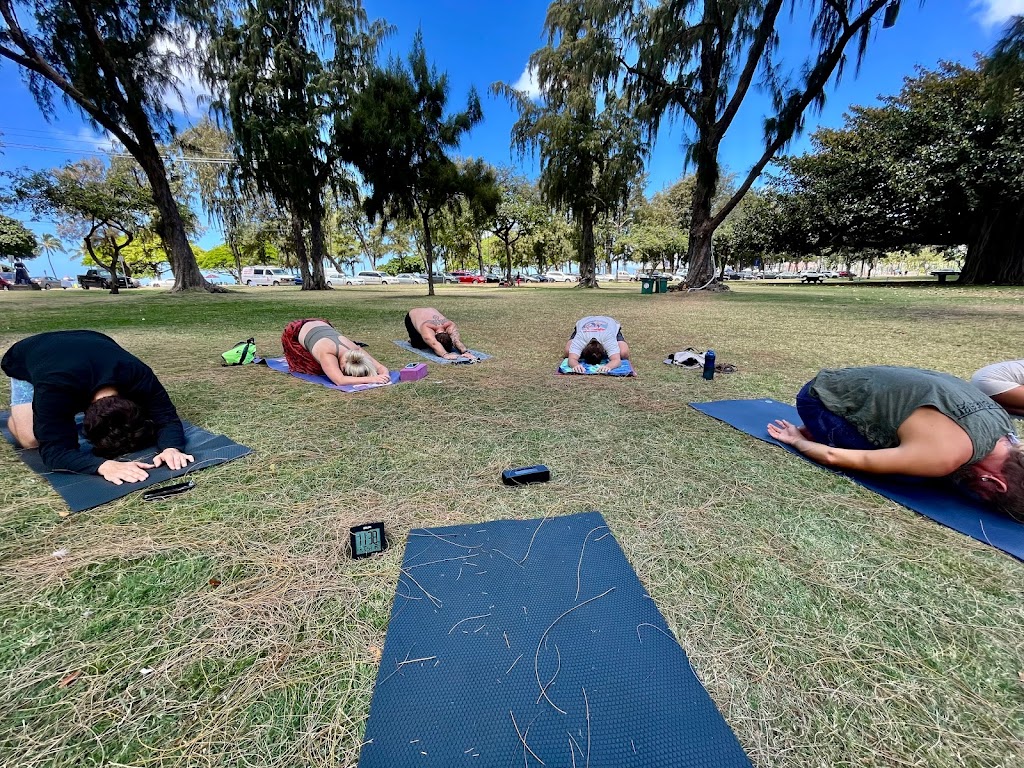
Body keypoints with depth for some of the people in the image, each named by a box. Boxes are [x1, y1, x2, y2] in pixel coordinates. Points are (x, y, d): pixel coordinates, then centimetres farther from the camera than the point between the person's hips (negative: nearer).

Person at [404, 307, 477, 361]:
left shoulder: (450, 326, -36)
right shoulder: (426, 328, -46)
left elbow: (457, 340, -51)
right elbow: (434, 344, -63)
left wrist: (465, 352, -68)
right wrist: (445, 355, -79)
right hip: (412, 316, -4)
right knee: (420, 345, -17)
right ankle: (412, 339, 16)